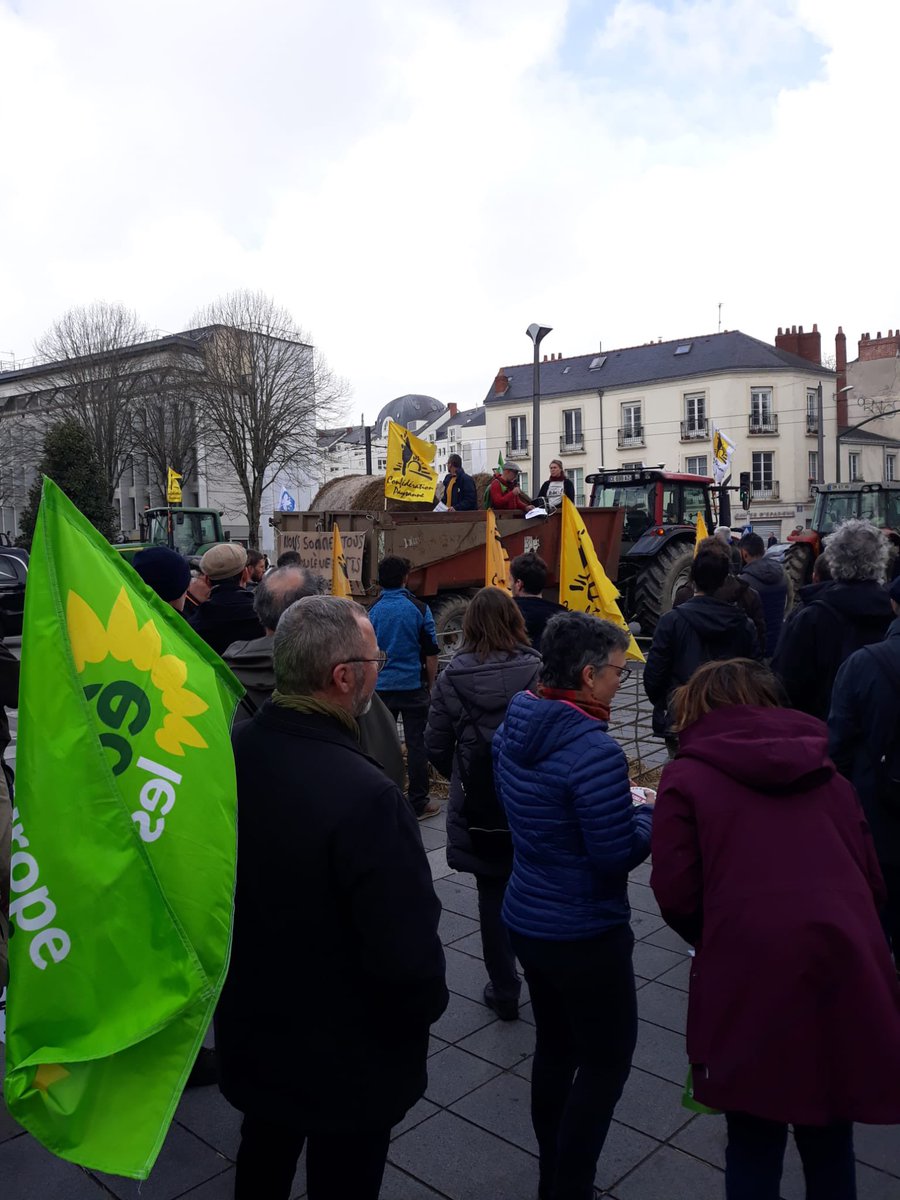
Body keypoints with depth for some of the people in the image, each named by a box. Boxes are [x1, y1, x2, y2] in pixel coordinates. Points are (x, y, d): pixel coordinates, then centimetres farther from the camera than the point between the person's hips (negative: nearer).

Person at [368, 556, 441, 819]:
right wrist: (430, 685, 9)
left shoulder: (371, 611, -1)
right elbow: (431, 654, -4)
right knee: (416, 744, 4)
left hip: (381, 687, 3)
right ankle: (418, 803, 10)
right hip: (413, 687, -2)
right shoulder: (419, 609, -8)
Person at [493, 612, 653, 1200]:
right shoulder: (595, 751, -27)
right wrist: (656, 811, -5)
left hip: (527, 918, 8)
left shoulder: (514, 729, -1)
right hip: (585, 933, -8)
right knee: (608, 1058, 12)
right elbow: (619, 854, -22)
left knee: (556, 1048, 22)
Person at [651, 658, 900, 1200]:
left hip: (752, 981, -4)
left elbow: (676, 896, -4)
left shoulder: (687, 778, 3)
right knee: (830, 1139, 24)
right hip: (848, 975, 5)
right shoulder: (828, 775, 17)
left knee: (755, 1144, 16)